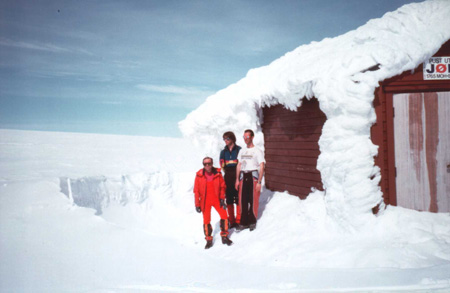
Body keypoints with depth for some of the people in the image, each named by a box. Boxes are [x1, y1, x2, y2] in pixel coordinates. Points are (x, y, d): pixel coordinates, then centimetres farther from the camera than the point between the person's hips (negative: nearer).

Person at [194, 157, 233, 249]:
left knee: (224, 215, -7)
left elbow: (222, 186, 5)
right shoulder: (199, 175, -8)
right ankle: (209, 240, 19)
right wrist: (197, 204, -2)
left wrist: (222, 199, -1)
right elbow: (196, 190, -2)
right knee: (206, 220, 3)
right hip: (205, 201, -1)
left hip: (216, 199, 1)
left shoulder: (217, 173, -4)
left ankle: (224, 237, 11)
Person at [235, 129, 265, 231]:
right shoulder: (242, 151, 15)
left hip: (253, 176, -4)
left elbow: (261, 167, -7)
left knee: (253, 200, -1)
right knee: (242, 200, 2)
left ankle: (252, 221, 13)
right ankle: (244, 222, 11)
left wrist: (259, 182, -14)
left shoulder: (257, 151, -2)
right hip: (243, 177, 4)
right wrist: (237, 179, 11)